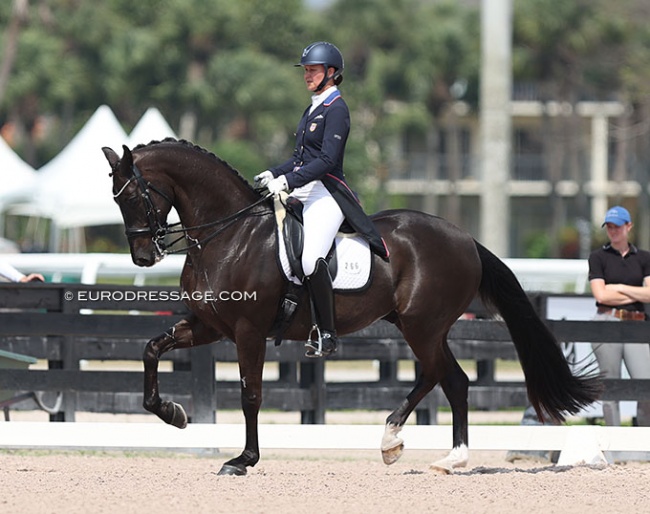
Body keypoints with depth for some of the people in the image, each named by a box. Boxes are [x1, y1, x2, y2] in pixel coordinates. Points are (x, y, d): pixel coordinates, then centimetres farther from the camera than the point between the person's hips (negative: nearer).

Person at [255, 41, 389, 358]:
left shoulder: (336, 109, -9)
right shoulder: (313, 109, 18)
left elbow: (327, 160, -18)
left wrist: (288, 181, -23)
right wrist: (274, 174, 9)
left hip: (326, 195, -10)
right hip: (302, 192, 10)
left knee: (311, 259, -27)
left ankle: (327, 335, -19)